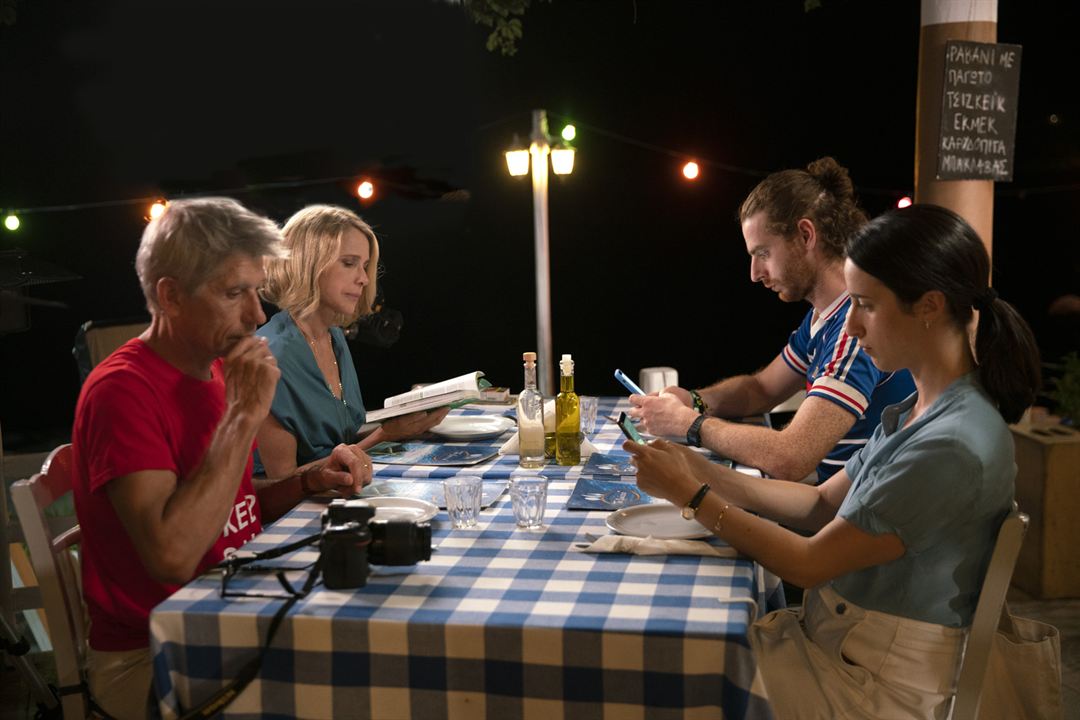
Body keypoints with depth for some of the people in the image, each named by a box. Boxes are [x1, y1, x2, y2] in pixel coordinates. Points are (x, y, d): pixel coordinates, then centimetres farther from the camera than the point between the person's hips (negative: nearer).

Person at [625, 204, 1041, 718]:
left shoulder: (953, 446, -26)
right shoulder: (919, 410, 5)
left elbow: (808, 564, -21)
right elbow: (822, 505, 8)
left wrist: (690, 495, -13)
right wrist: (703, 472, -2)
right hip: (832, 635, 8)